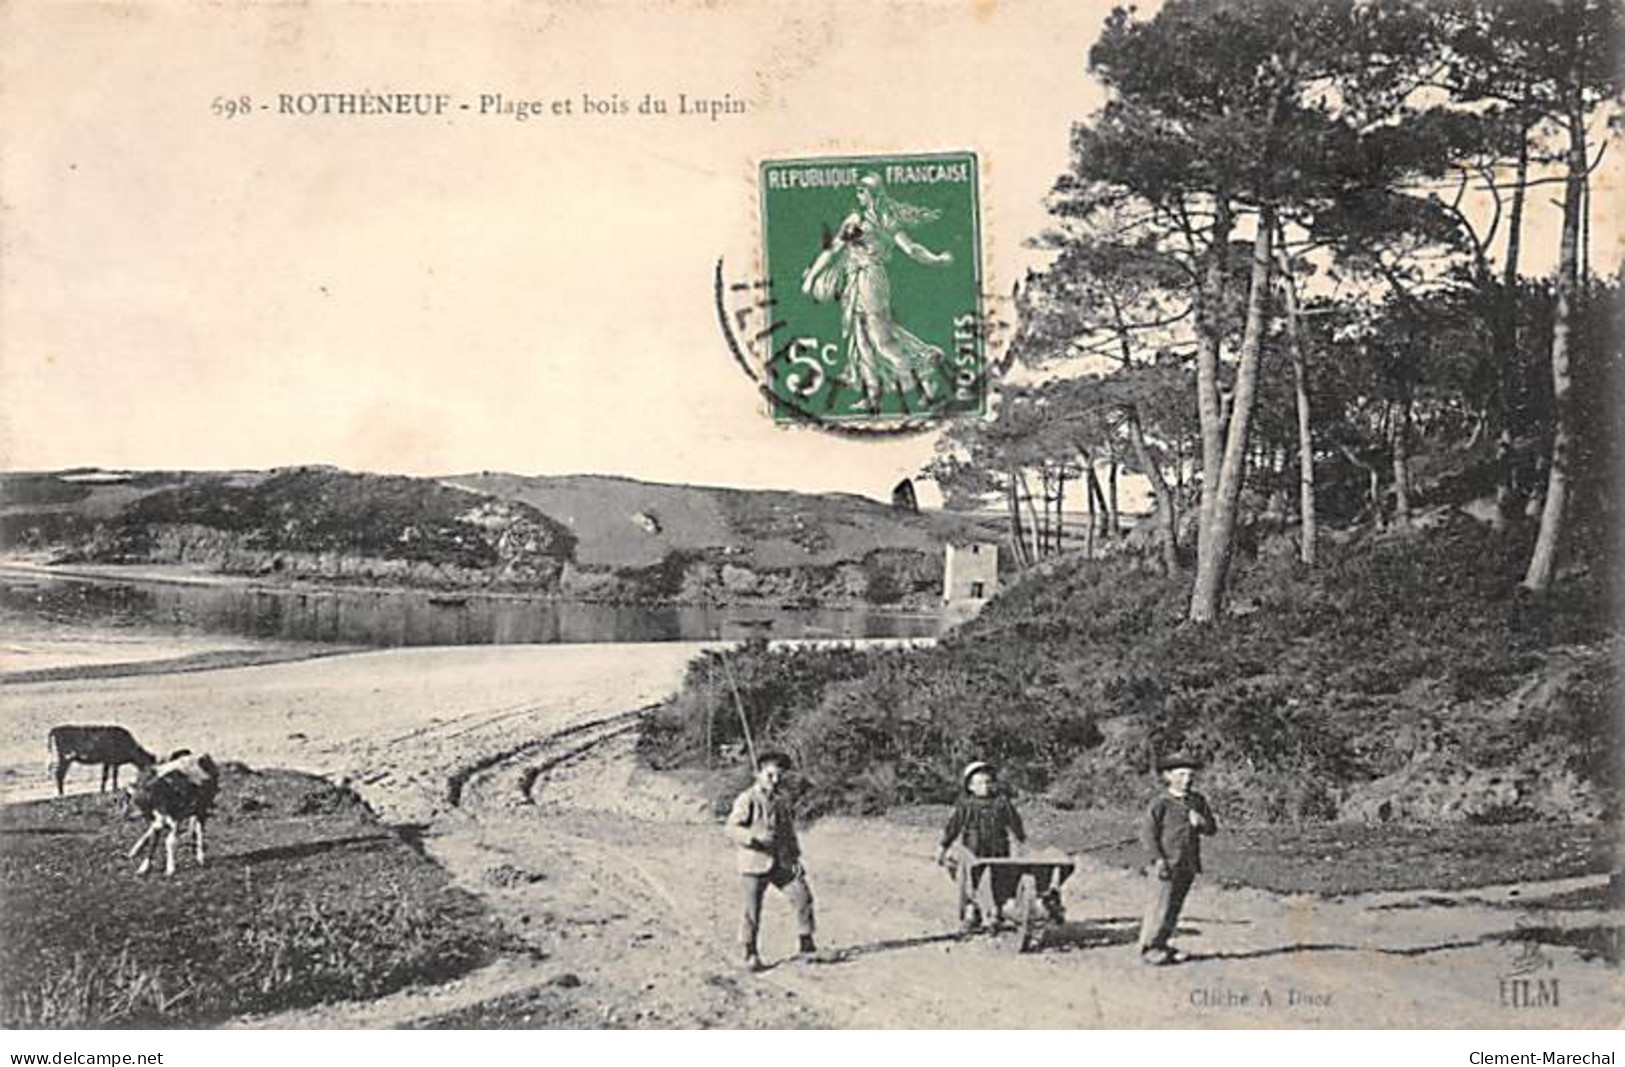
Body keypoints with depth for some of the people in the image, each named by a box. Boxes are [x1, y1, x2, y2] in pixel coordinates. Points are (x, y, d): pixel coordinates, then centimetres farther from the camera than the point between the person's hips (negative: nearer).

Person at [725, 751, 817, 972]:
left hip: (782, 863, 6)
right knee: (752, 911, 0)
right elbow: (730, 829, -16)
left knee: (803, 897, 0)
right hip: (754, 864, -6)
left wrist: (795, 857, 10)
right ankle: (750, 954, 15)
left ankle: (807, 945, 14)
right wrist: (755, 836, -29)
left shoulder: (782, 800, 10)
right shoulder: (747, 800, -10)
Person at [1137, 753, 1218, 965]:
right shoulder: (1161, 803, -8)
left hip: (1188, 866, 6)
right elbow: (1147, 833, -9)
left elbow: (1212, 828, 11)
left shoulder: (1198, 801, 10)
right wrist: (1157, 859, -15)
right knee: (1160, 906, -6)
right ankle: (1148, 949, 2)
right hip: (1167, 865, -6)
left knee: (1174, 908, 12)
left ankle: (1161, 946, 23)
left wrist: (1201, 824, -12)